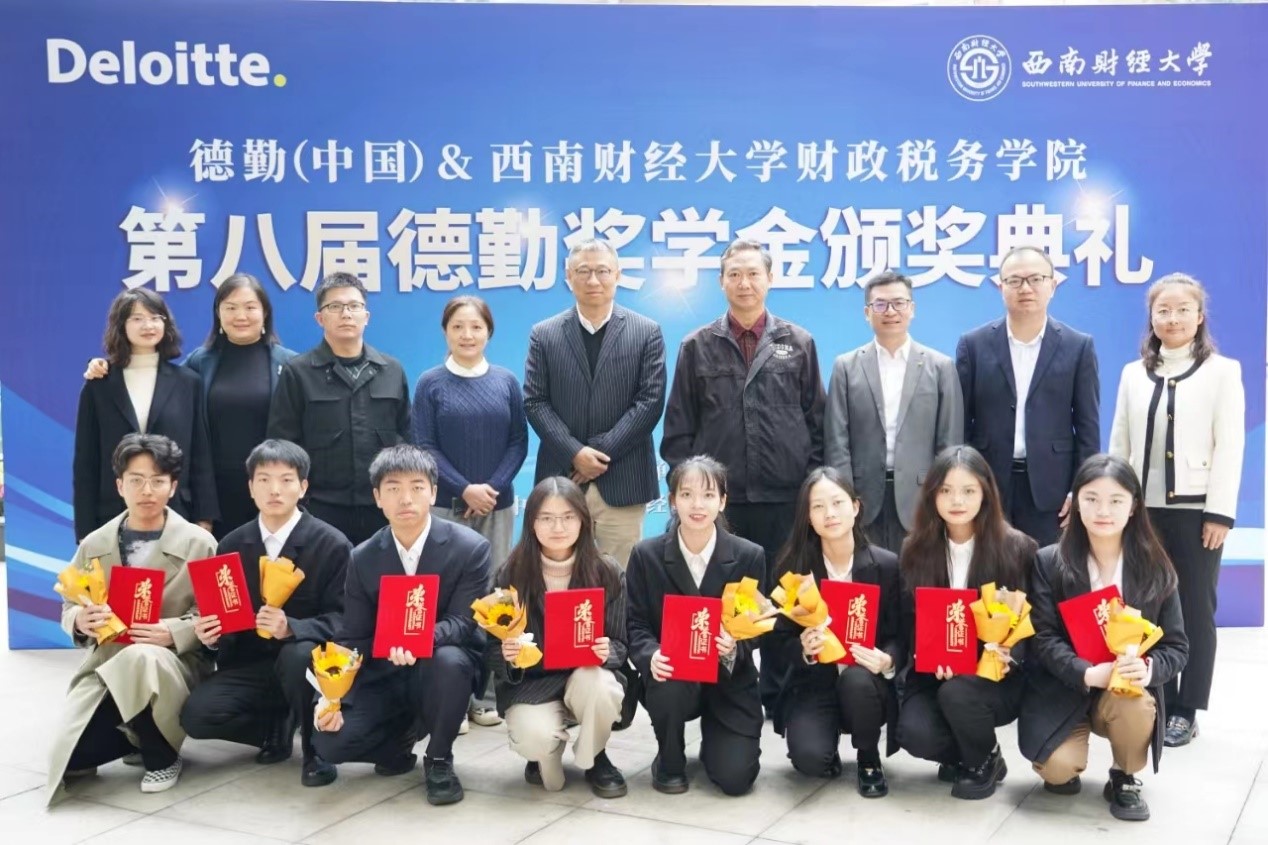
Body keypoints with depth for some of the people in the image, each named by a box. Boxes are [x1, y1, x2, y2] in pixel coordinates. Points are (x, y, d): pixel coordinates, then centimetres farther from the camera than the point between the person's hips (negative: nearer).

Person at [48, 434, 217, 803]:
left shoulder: (199, 544, -2)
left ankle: (162, 756, -11)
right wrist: (80, 621, -13)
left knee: (141, 659, -40)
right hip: (105, 664, 3)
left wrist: (175, 632, -23)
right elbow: (68, 610, 12)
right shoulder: (94, 545, 8)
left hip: (175, 664, -3)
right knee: (68, 756, -20)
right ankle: (140, 734, 15)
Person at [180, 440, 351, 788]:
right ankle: (278, 726, 8)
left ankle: (315, 747, -10)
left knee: (296, 655, -38)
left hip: (304, 659, -3)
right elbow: (225, 616, 8)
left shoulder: (332, 545, -8)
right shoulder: (232, 545, 4)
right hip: (250, 664, 4)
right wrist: (213, 636, -17)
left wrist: (291, 628, -32)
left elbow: (341, 619, -13)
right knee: (197, 716, -21)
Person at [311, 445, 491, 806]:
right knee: (329, 741, -18)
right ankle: (403, 735, 14)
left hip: (443, 665, -2)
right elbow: (351, 638, -2)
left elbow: (462, 623, -18)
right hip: (385, 673, 3)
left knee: (449, 660, -38)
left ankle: (439, 760, -11)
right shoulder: (363, 558, -3)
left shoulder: (470, 548, -13)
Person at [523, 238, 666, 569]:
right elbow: (535, 402, 2)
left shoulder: (646, 333, 5)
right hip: (561, 480, 1)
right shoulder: (544, 335, 7)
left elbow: (650, 401, -3)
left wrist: (602, 451, -10)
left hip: (622, 482, -1)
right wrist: (574, 453, -11)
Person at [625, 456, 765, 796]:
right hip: (670, 675, 0)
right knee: (669, 689, -36)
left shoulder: (749, 556, -6)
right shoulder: (646, 555, -5)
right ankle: (669, 762, -2)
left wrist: (733, 649, -25)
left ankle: (713, 739, 25)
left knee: (735, 778, -14)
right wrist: (651, 656, -26)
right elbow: (634, 625, -4)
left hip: (729, 680, 0)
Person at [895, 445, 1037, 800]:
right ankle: (962, 755, 13)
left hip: (995, 674, -2)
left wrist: (1006, 654, -23)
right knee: (915, 734, -25)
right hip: (933, 671, 2)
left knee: (958, 693, -34)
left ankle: (984, 762, 1)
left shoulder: (1016, 547, -6)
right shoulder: (915, 550, 1)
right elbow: (911, 622, 4)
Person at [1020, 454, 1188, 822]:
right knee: (1058, 767, -24)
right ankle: (1063, 770, 17)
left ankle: (1124, 780, -1)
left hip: (1128, 688, 1)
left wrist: (1148, 667, -26)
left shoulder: (1155, 569, -4)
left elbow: (1177, 646, -3)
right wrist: (1087, 674, -29)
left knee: (1136, 707, -34)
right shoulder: (1049, 563, -7)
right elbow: (1045, 640, -11)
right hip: (1063, 688, -1)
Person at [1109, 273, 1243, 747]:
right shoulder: (1134, 374, 11)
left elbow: (1230, 446, -5)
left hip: (1195, 509, -3)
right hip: (1144, 509, 3)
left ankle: (1185, 712, 12)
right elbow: (1119, 444, 10)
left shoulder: (1222, 371, 1)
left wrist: (1219, 512, -11)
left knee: (1195, 610, 4)